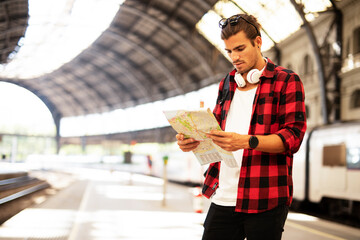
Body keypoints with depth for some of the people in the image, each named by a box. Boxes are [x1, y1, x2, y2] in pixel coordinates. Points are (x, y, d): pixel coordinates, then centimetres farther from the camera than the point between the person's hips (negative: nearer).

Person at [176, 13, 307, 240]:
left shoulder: (287, 81, 0)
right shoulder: (227, 84, 19)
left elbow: (293, 136, -10)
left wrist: (247, 141, -24)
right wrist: (194, 140, 1)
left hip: (265, 199, -5)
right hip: (223, 197, 5)